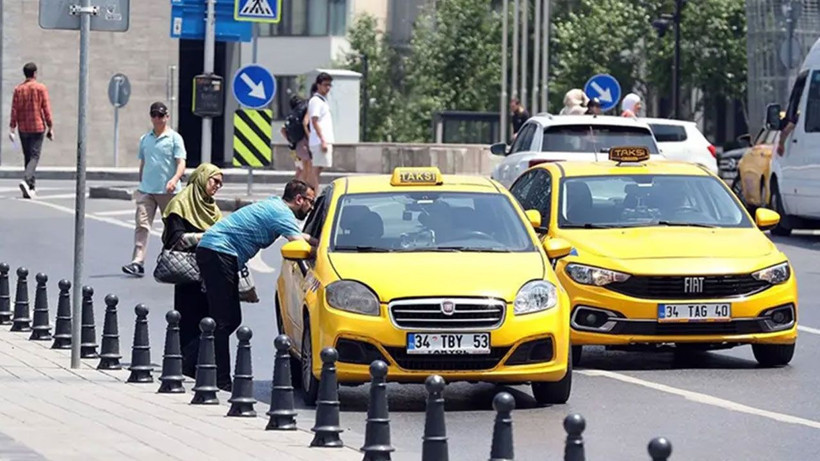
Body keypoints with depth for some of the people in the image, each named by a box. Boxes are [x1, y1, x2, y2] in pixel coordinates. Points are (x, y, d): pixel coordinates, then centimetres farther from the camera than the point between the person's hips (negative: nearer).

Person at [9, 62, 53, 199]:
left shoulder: (18, 89, 3)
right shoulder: (41, 88, -5)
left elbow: (14, 110, -1)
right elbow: (46, 109, -7)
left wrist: (12, 128, 0)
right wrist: (50, 128, -1)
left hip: (23, 128, 3)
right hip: (38, 127, -3)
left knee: (27, 157, 12)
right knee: (34, 157, -5)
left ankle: (30, 188, 14)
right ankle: (26, 180, -28)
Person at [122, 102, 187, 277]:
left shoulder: (174, 138, -2)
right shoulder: (145, 139, 13)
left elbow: (181, 163, -11)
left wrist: (175, 179, -28)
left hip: (168, 191, -3)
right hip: (146, 190, 3)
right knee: (142, 224, -11)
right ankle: (138, 262, -19)